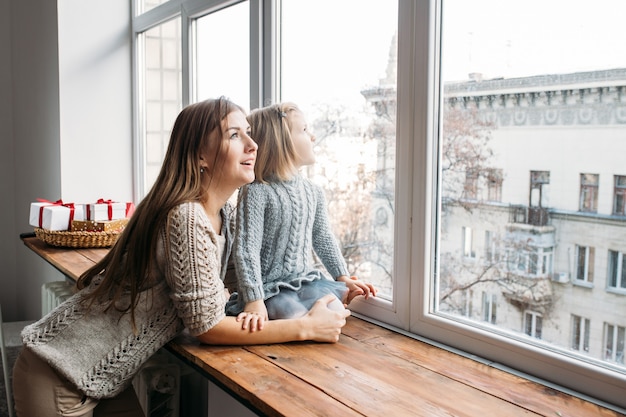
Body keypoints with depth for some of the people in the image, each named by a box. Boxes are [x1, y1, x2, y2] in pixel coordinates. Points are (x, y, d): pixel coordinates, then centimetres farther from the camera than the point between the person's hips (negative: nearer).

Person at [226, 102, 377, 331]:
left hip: (307, 279, 6)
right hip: (271, 288, -5)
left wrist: (343, 277, 15)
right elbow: (246, 250, -19)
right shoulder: (256, 192, -16)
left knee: (336, 311, -18)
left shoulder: (313, 192, 6)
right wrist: (254, 300, -25)